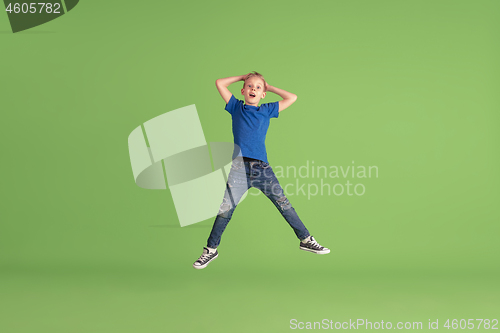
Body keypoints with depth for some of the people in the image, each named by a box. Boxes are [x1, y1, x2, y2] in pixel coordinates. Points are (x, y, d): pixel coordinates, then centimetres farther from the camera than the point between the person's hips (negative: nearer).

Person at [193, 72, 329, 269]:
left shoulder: (267, 110, 15)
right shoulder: (236, 107, 14)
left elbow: (292, 98, 18)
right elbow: (219, 83, 13)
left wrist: (269, 87, 21)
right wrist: (242, 77, 20)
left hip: (262, 167, 1)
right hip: (239, 166, -1)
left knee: (284, 204, 2)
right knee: (225, 209, -4)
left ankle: (306, 240, 11)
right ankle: (211, 249, 8)